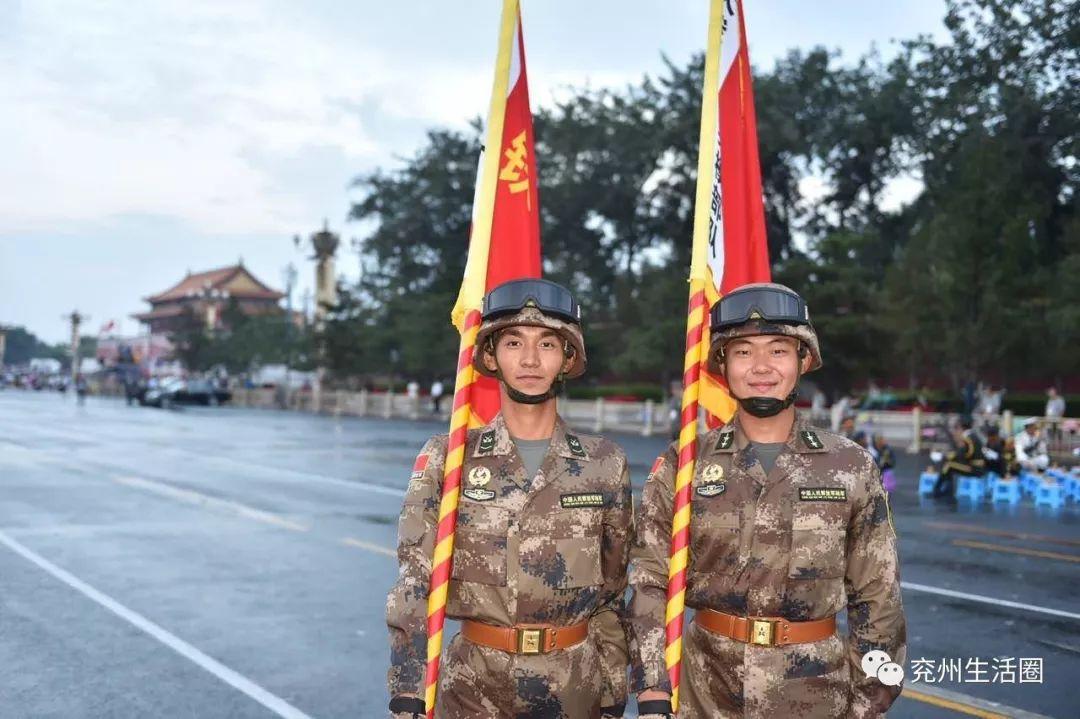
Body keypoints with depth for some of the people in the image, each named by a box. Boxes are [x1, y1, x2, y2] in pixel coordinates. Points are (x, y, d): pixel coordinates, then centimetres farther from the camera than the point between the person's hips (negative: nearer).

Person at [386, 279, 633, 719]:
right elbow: (413, 587, -9)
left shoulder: (605, 465, -2)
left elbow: (611, 591, 5)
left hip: (574, 682, 1)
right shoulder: (446, 460, -6)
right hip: (473, 681, -1)